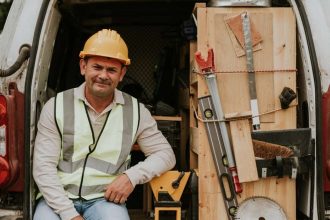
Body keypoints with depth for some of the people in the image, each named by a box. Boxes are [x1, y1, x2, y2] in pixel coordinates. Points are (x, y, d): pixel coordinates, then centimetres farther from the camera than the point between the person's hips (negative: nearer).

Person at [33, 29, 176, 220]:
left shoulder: (136, 111, 3)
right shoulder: (56, 106, -1)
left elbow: (166, 154, 7)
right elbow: (43, 167, -5)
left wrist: (132, 176, -12)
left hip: (105, 198, 1)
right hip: (58, 197, 0)